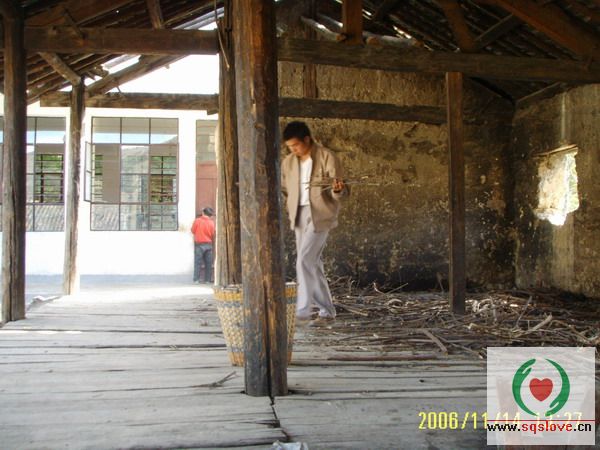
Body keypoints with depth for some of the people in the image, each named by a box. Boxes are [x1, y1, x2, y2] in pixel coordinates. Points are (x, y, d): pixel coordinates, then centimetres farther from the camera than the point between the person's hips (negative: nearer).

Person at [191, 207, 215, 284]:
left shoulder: (197, 220, -7)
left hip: (199, 244, -1)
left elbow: (193, 230, 3)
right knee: (208, 263, 8)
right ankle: (207, 279, 8)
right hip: (208, 244, 2)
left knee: (198, 262, 2)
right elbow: (213, 235, 3)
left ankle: (196, 279, -1)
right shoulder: (211, 222, -3)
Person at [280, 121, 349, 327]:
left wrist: (338, 190, -30)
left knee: (304, 261, -16)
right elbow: (284, 190, 20)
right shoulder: (288, 162, 9)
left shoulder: (327, 157, -8)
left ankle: (302, 309, -8)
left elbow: (338, 192, -9)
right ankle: (327, 312, 17)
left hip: (319, 215, -7)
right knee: (312, 263, 9)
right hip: (299, 215, 7)